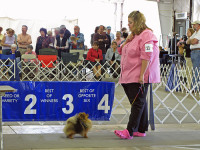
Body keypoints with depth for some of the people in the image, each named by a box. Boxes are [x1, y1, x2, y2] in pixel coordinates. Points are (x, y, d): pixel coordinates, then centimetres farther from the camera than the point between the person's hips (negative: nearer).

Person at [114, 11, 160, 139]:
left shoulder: (146, 35, -12)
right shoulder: (135, 35, 19)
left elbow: (147, 56, -20)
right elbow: (121, 51, 24)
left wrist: (142, 75, -24)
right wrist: (127, 41, 6)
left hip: (140, 77, -10)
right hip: (130, 76, 10)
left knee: (138, 103, -9)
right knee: (140, 103, 12)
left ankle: (130, 131, -14)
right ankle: (141, 130, 17)